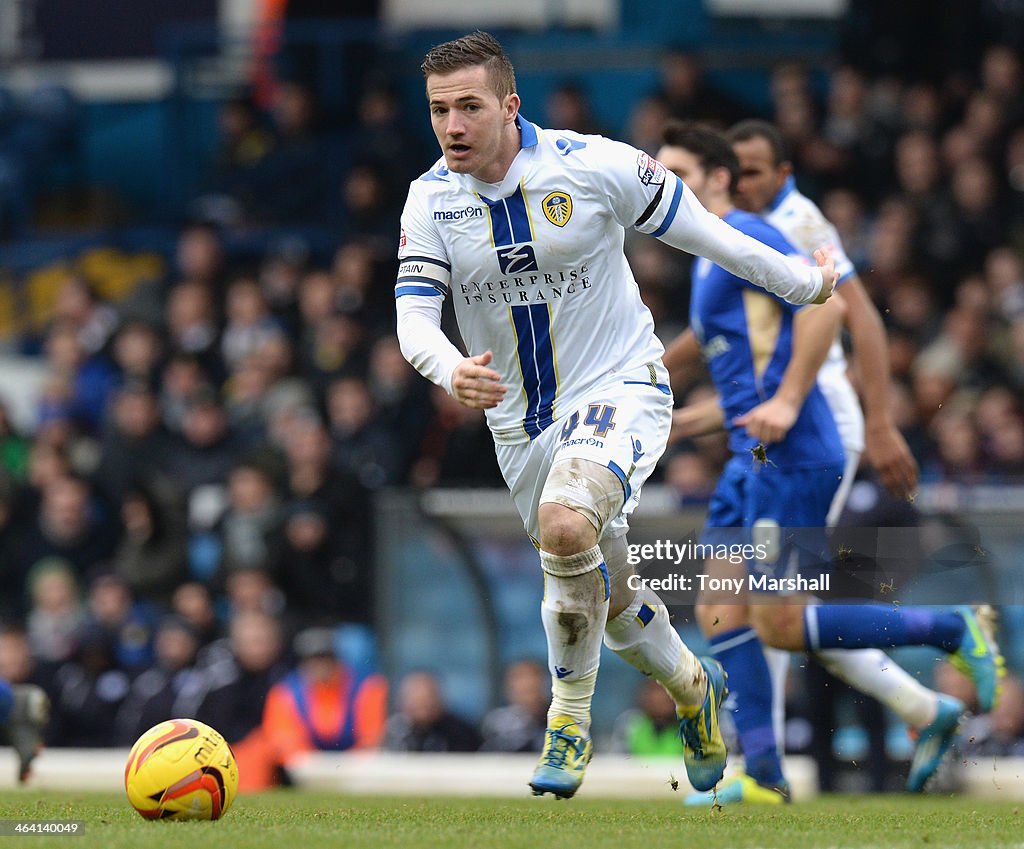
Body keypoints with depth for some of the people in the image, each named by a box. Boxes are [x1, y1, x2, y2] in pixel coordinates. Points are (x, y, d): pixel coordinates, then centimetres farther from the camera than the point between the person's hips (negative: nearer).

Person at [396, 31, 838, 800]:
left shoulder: (592, 166, -15)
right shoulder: (432, 199, -6)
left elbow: (703, 232, -4)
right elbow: (413, 317, -13)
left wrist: (806, 283, 7)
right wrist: (453, 373, -35)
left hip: (620, 390, -5)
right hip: (520, 424, 5)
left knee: (565, 524, -33)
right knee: (609, 601, 15)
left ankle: (569, 721, -15)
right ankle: (695, 690, 46)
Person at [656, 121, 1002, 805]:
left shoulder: (743, 236, -7)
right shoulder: (711, 260, 23)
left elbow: (824, 303, -21)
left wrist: (787, 402, -25)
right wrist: (679, 423, 22)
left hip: (792, 460, -10)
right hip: (754, 464, 10)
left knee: (779, 626, -12)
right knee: (721, 613, 1)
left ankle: (953, 630, 0)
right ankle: (764, 775, 0)